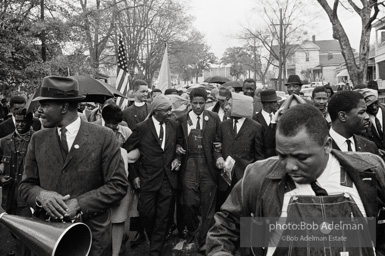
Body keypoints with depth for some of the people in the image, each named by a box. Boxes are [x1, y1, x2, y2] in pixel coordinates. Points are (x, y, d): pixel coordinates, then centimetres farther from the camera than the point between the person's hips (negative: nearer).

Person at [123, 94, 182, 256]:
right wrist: (133, 175, -3)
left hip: (168, 179, 2)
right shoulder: (141, 128, -8)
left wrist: (177, 158, 1)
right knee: (147, 214, 4)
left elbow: (180, 145, 20)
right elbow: (125, 151, -2)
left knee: (162, 217, 6)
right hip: (148, 180, -2)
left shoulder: (174, 126, 2)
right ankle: (153, 239, 35)